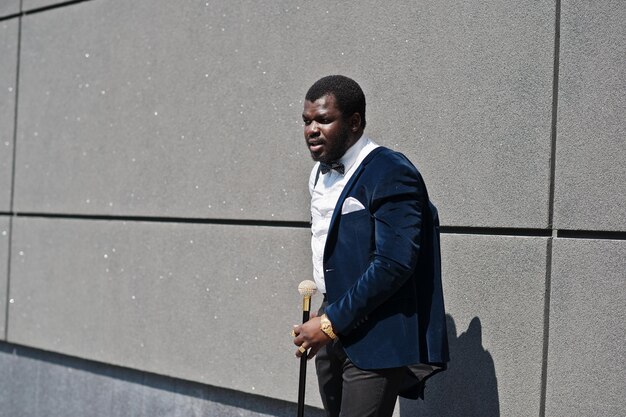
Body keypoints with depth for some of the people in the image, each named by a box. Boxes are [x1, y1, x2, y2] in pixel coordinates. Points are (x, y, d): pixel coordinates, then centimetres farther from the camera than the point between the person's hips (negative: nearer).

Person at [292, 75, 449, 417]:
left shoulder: (391, 175, -16)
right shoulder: (320, 172, 11)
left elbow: (394, 264, -23)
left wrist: (331, 322, -19)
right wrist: (326, 315, 14)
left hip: (376, 337, -8)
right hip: (331, 326, 8)